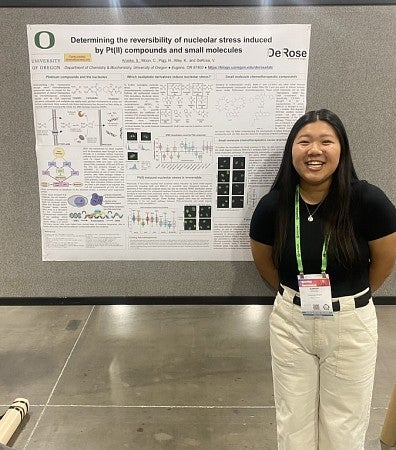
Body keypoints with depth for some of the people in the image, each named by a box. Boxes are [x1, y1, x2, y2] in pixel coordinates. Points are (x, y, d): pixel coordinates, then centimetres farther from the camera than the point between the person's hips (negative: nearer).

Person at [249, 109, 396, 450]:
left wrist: (348, 299, 10)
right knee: (294, 422, 18)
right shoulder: (272, 205, -13)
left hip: (351, 324, -1)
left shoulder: (368, 200, -19)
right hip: (290, 322, 2)